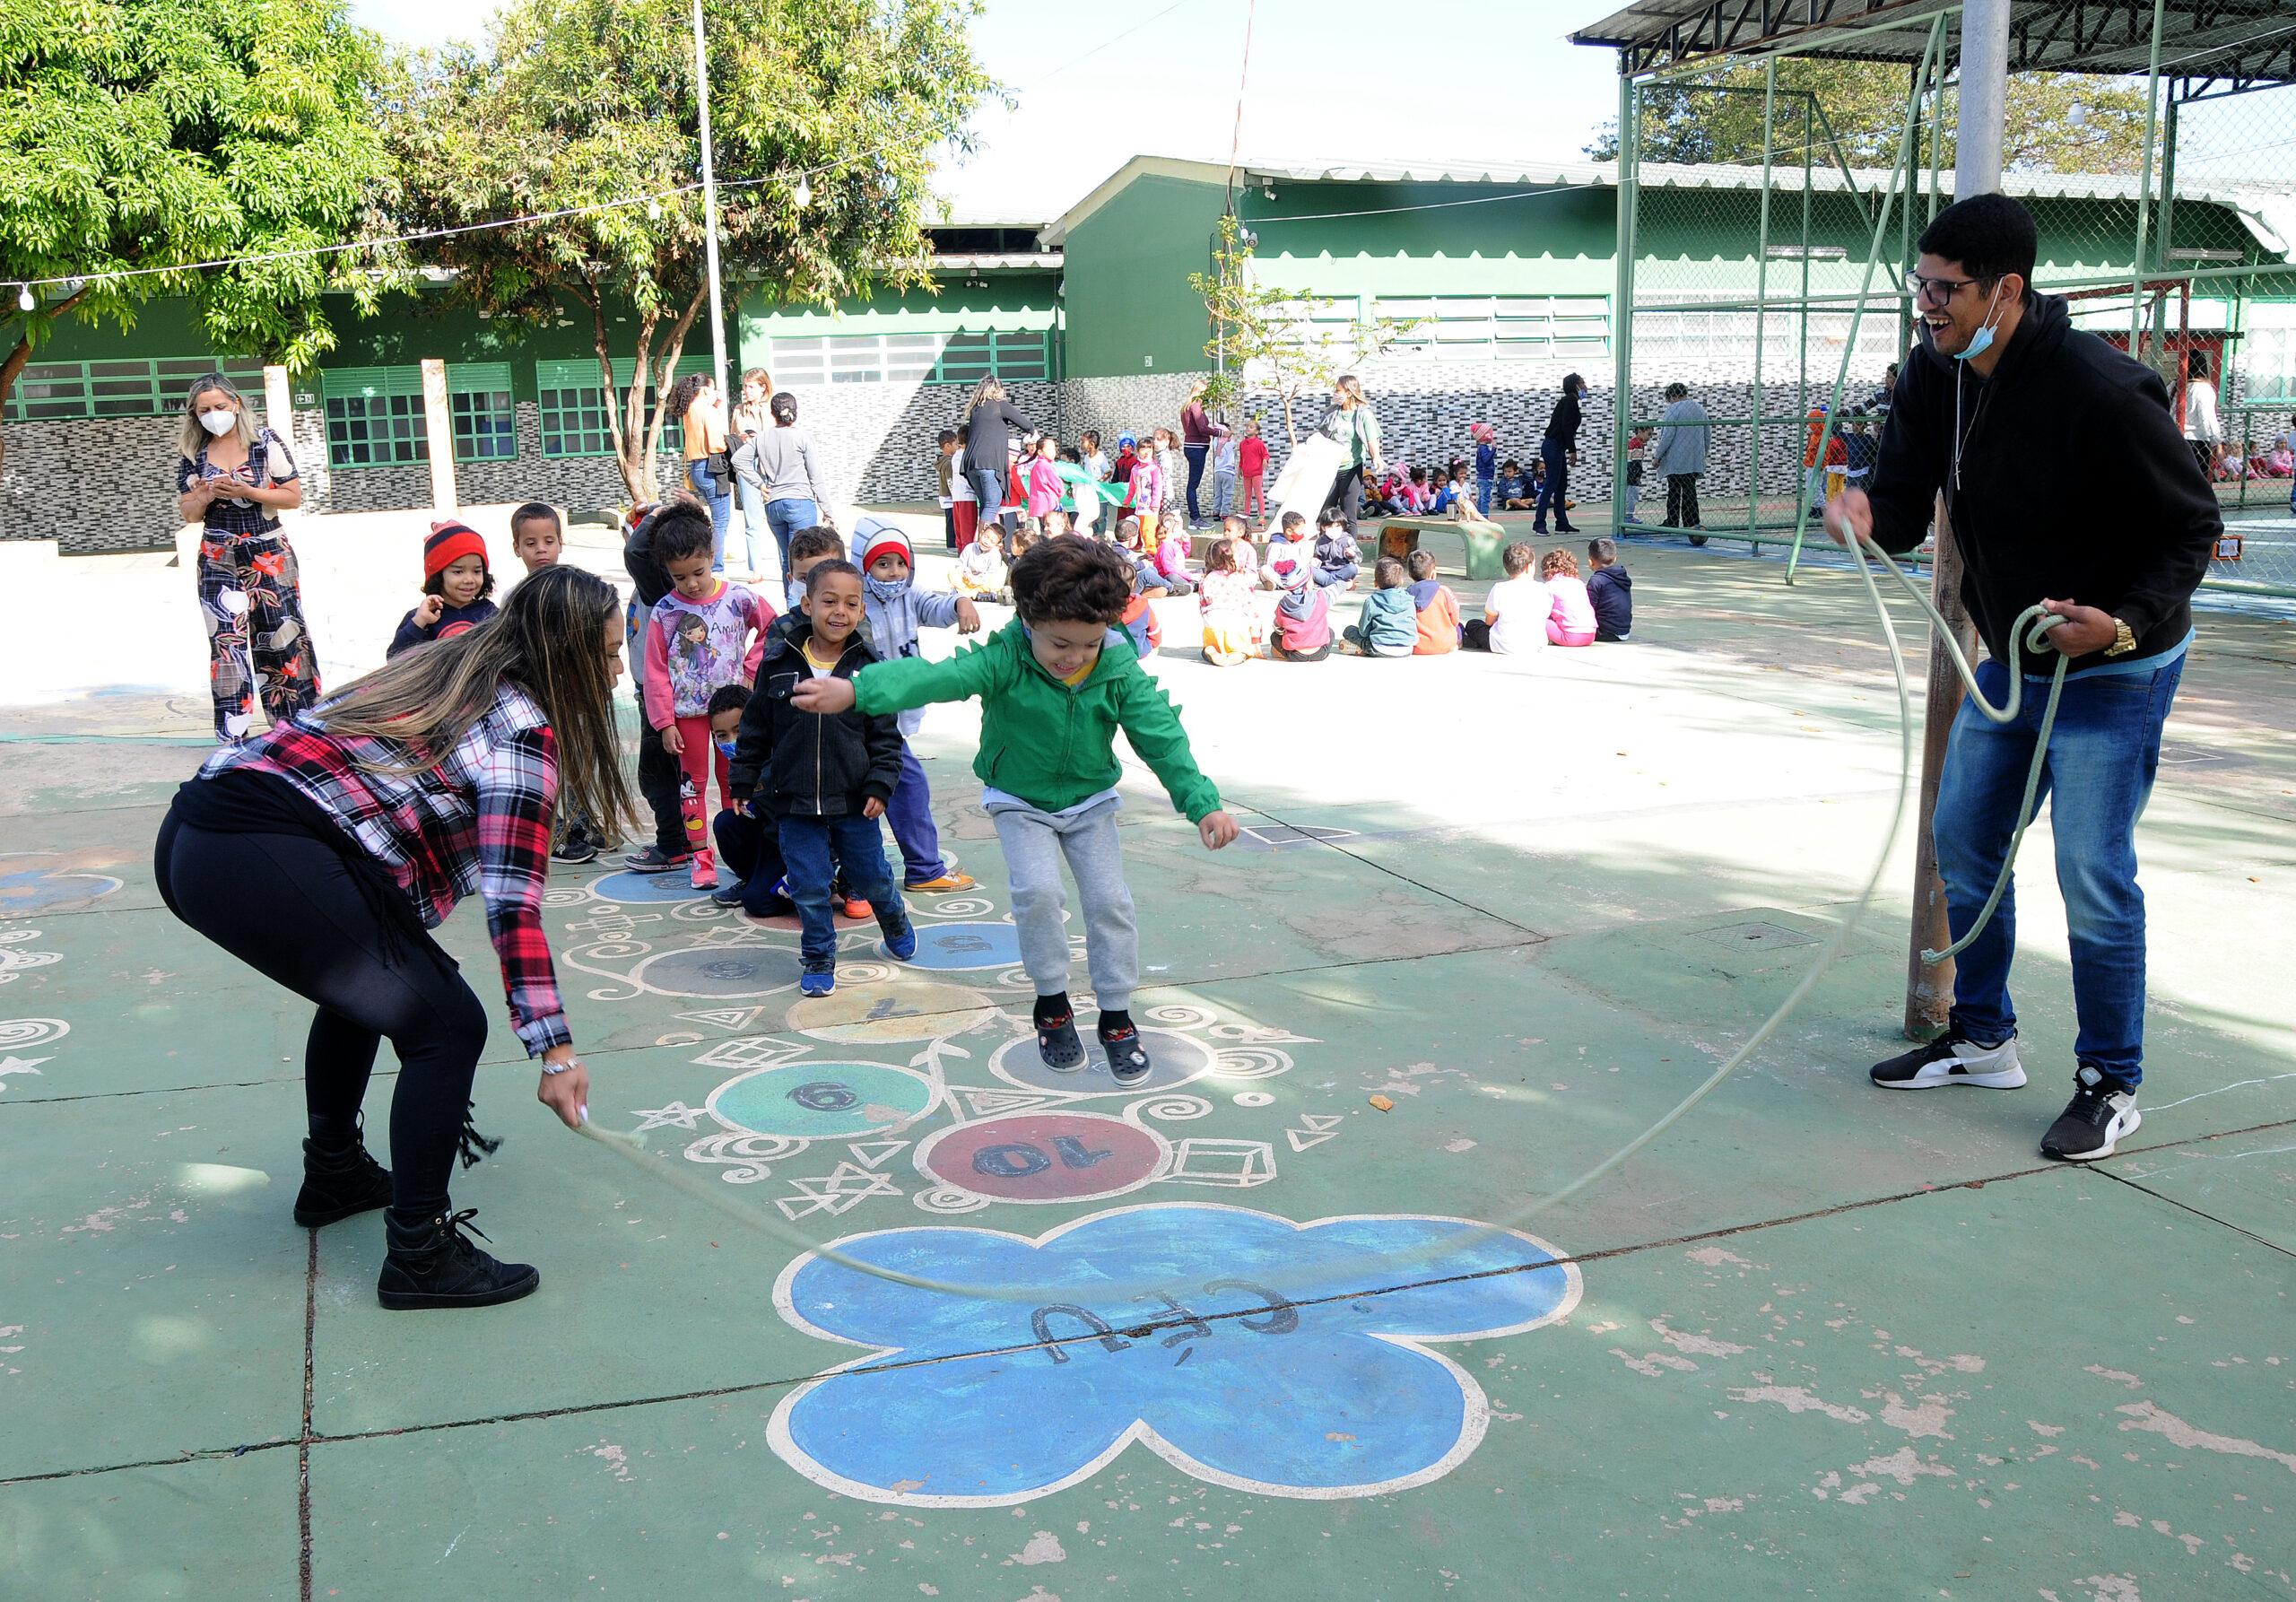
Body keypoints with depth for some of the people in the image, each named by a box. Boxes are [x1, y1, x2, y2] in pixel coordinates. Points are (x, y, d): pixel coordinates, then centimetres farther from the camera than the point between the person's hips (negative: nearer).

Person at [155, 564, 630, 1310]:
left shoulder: (449, 669, 20)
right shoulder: (524, 730, -5)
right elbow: (512, 902, -12)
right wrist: (555, 1048, -13)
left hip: (190, 838, 10)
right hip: (264, 862, -10)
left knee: (365, 980, 31)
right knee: (447, 1026, -1)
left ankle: (334, 1174, 45)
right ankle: (419, 1254, 4)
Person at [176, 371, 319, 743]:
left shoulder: (266, 443, -2)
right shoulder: (193, 454, 6)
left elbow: (294, 496, -5)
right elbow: (188, 513, 10)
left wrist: (246, 492, -17)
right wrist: (205, 496, -12)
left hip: (270, 557, -2)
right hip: (218, 560, 2)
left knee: (282, 637, 0)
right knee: (226, 643, -3)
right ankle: (233, 736, 0)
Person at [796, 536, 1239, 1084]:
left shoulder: (1119, 670, -19)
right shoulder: (1006, 659, -26)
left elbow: (1162, 736, -19)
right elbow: (939, 677, -40)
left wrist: (1202, 804, -29)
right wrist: (856, 690, -55)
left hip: (1091, 800, 2)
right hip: (1020, 802, -2)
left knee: (1110, 900, -5)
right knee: (1038, 889, -20)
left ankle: (1117, 1018, 13)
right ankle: (1052, 1005, 3)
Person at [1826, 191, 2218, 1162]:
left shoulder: (2101, 392, -25)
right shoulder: (1934, 375, -4)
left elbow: (2192, 526, -17)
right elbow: (1907, 505, -2)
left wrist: (2126, 624, -31)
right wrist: (1868, 517, -26)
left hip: (2114, 675, -8)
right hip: (2009, 662, 8)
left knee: (2093, 876, -5)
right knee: (1964, 846, 13)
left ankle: (2110, 1085, 12)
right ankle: (1983, 1041, 31)